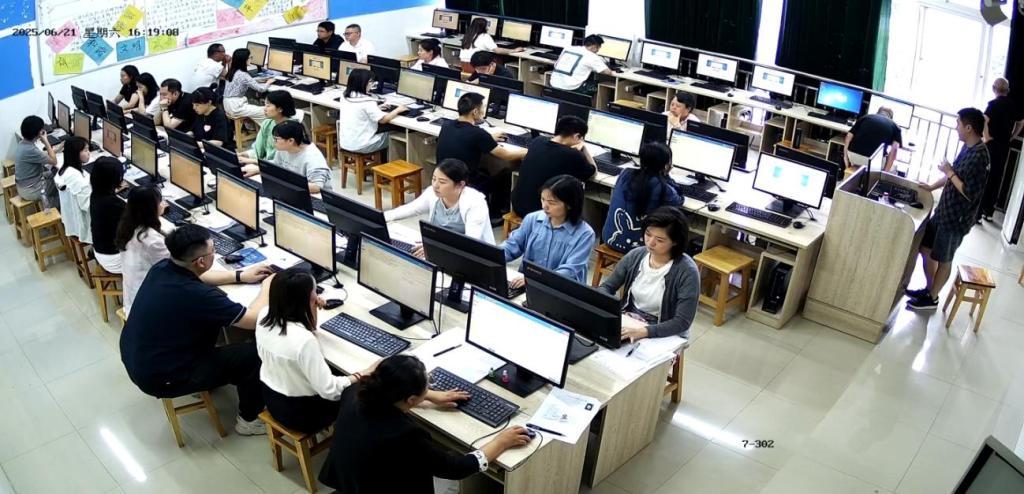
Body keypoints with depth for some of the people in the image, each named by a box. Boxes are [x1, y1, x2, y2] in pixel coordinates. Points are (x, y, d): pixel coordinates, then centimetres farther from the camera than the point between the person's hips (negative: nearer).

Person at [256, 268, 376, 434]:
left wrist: (312, 311, -4)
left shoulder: (264, 315, -12)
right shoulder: (303, 340, -36)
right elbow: (329, 390, -29)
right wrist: (363, 375, -17)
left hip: (271, 398, 7)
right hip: (299, 412, -7)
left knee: (341, 376, 25)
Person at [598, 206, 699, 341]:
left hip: (662, 336, -5)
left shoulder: (687, 272, -18)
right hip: (627, 321, 5)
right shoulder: (635, 256, -3)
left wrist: (643, 331, -32)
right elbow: (606, 287, 6)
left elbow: (682, 322, -19)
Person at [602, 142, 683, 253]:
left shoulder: (626, 173, -2)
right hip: (634, 244, -5)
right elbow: (678, 202, 6)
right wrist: (666, 176, 13)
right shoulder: (662, 187, -16)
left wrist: (663, 175, 20)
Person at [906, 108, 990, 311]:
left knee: (943, 259, 7)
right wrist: (932, 186, 11)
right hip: (945, 210, 9)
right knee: (925, 248, 18)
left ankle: (932, 298, 23)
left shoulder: (979, 156, -25)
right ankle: (929, 288, 34)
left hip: (957, 218, -9)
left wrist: (949, 173, -19)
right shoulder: (968, 148, 4)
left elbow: (970, 193, -26)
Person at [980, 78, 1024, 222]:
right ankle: (989, 212, 19)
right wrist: (1012, 137, 21)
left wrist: (986, 137, -17)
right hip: (1005, 146, 5)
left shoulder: (994, 103, -11)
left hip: (992, 145, -5)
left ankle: (978, 212, 2)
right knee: (996, 179, 12)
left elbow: (984, 121, -28)